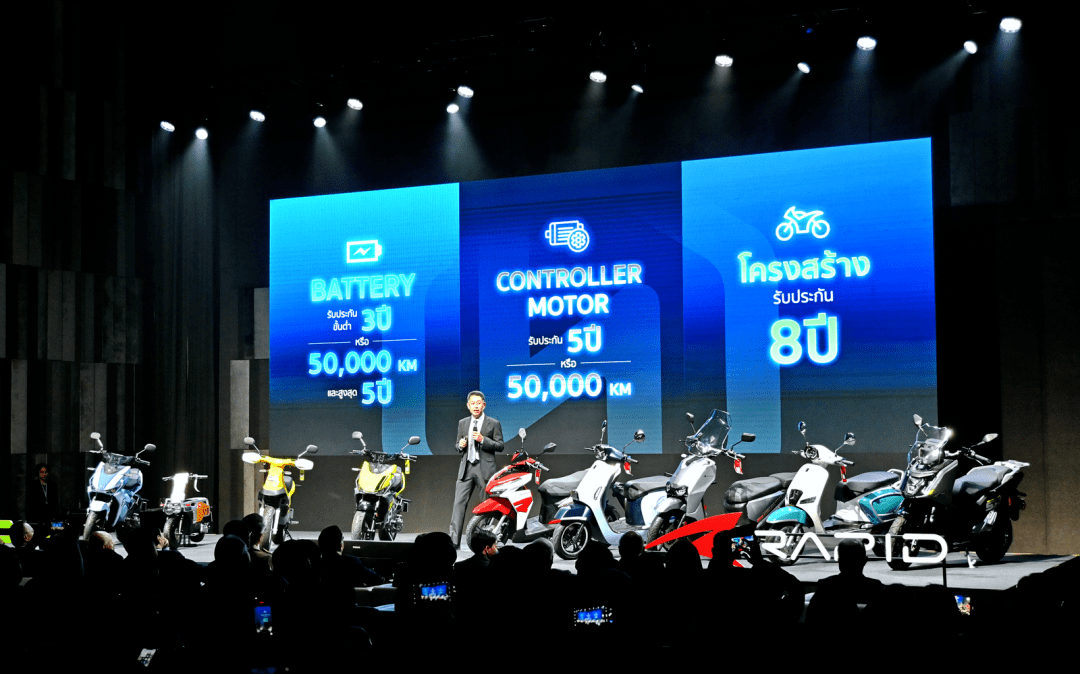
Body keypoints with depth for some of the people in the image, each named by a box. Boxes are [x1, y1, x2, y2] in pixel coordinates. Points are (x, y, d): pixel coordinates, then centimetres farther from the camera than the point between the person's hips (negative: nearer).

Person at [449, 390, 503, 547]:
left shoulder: (493, 423, 4)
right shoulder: (462, 423, 16)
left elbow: (500, 446, -1)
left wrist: (483, 439, -14)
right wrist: (461, 445, -2)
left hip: (485, 469, -3)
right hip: (466, 468, 3)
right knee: (459, 503, -8)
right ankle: (454, 540, -11)